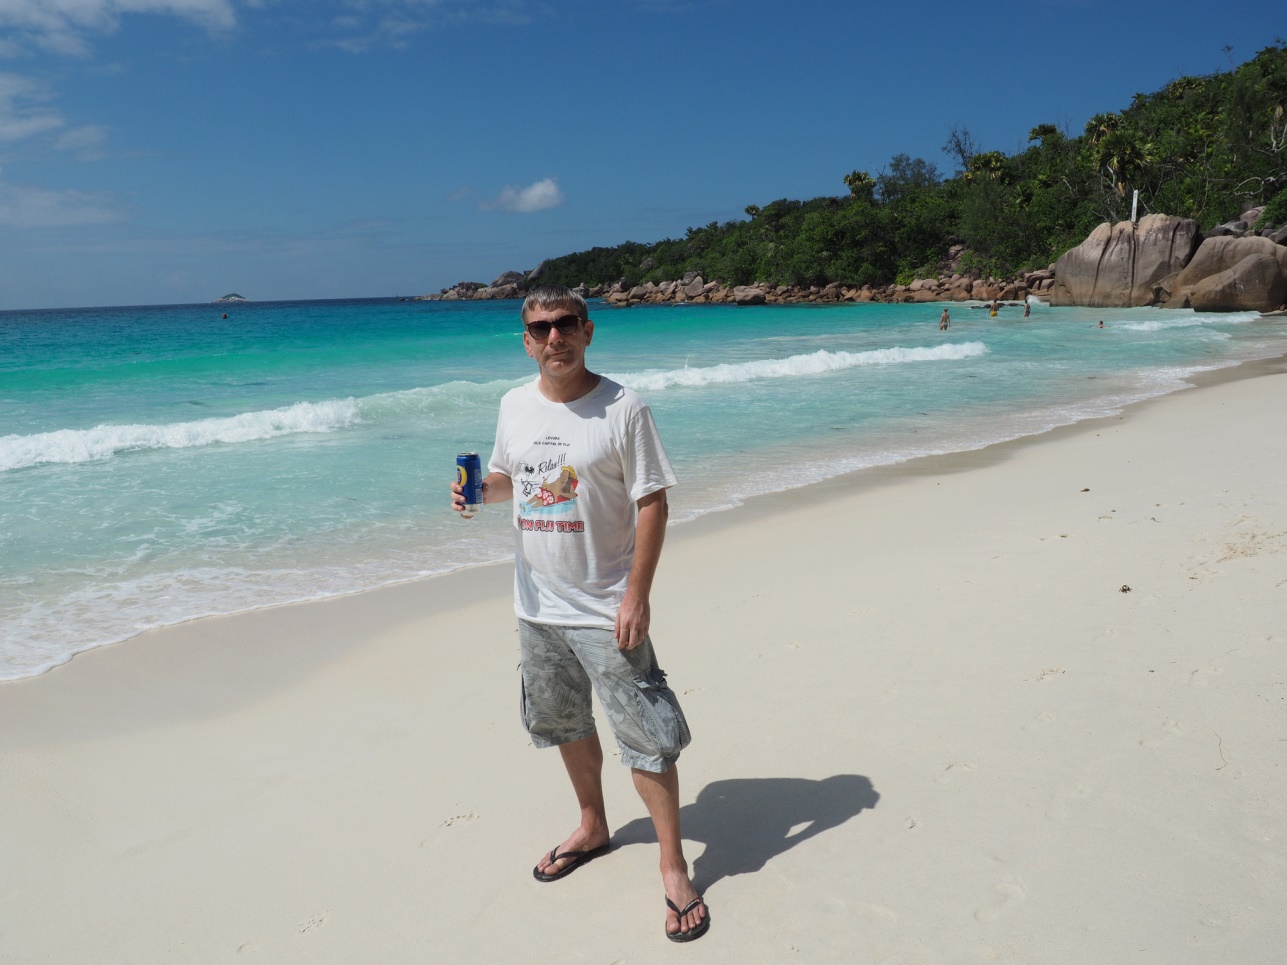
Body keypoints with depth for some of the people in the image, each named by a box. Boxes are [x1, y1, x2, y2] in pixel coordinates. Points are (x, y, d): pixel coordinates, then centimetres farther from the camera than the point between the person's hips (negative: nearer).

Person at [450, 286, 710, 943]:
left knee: (645, 735, -1)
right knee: (564, 723, 21)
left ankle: (673, 868, 16)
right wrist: (478, 491, -5)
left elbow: (652, 502, -13)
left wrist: (637, 594, -19)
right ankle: (593, 828, 44)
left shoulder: (623, 409, -12)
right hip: (538, 605, 6)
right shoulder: (514, 406, 4)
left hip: (605, 609, -6)